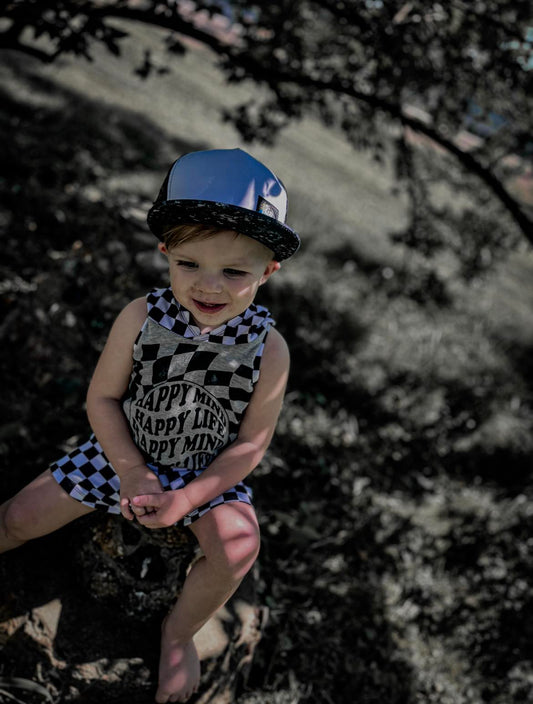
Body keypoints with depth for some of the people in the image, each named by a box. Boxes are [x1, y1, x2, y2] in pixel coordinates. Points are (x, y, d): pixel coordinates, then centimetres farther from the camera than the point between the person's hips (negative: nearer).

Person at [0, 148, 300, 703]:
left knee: (237, 547, -27)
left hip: (209, 471, -1)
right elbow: (102, 398, -9)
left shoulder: (268, 348, -23)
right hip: (126, 452, 1)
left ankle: (179, 632, 2)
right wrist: (132, 473, -18)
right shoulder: (141, 318, -21)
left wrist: (187, 499, -22)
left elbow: (251, 444, -15)